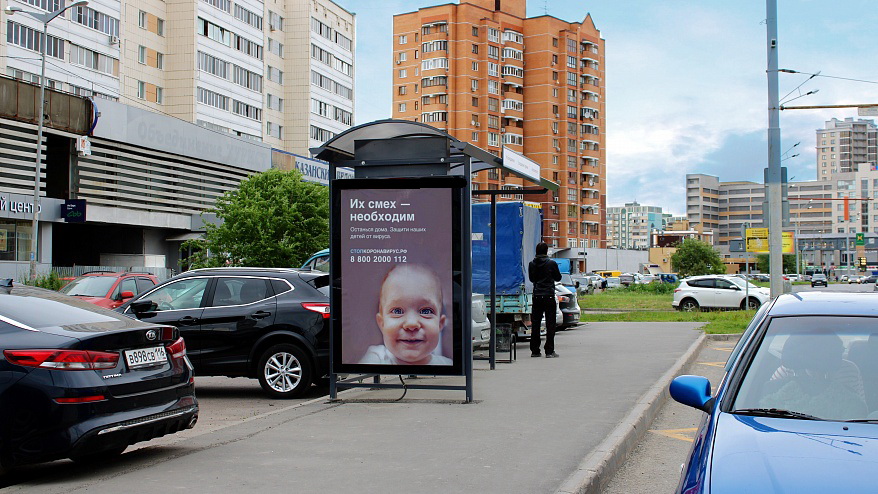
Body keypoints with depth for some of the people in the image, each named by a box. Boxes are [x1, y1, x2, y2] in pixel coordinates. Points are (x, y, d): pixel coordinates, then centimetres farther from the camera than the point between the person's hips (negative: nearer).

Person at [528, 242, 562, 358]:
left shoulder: (532, 264, 2)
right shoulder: (552, 264, -8)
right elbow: (558, 278, 5)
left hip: (537, 296, 4)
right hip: (549, 296, -4)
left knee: (535, 324, 9)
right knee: (550, 324, 0)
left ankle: (534, 351, 11)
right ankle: (549, 351, -2)